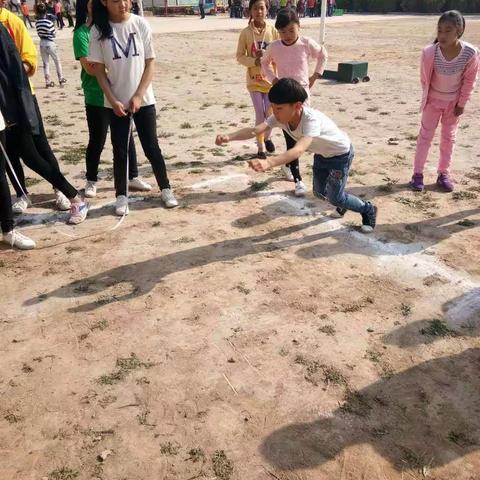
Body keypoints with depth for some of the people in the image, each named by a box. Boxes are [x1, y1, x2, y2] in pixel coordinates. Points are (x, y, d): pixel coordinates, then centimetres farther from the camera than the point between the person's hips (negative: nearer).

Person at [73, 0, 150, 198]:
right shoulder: (81, 33, -8)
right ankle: (91, 181, 23)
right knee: (97, 141, 4)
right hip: (97, 98, -5)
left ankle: (133, 177, 25)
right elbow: (90, 68, -16)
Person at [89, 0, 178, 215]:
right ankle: (121, 196, 19)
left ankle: (166, 189, 22)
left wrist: (138, 95, -9)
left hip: (143, 100, 0)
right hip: (115, 102, 0)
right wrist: (113, 100, -10)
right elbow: (99, 70, -2)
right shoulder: (98, 30, -5)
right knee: (120, 150, 6)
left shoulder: (141, 24, -4)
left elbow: (150, 63, -3)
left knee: (151, 147, 6)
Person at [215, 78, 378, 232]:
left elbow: (299, 149, -60)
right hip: (322, 154, 7)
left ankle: (368, 210, 24)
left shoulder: (311, 119, -44)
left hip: (340, 154, -7)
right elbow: (255, 130, -36)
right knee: (319, 192, 16)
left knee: (335, 197, -2)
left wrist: (268, 162, -75)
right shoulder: (281, 116, -24)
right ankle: (343, 202, 46)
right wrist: (229, 137, -54)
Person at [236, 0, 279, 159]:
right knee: (260, 114, -4)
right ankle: (261, 147, 10)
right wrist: (254, 61, -19)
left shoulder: (273, 31, -4)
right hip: (254, 80, -1)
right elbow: (240, 56, -3)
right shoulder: (245, 33, -6)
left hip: (270, 78, 1)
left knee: (270, 113, 6)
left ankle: (267, 138, 35)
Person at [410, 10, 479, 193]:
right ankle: (418, 173, 12)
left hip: (454, 101, 1)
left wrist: (461, 103, -6)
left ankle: (443, 173, 21)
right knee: (425, 135, 4)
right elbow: (425, 79, -11)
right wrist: (427, 98, -2)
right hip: (433, 100, -1)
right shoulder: (429, 52, -28)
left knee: (449, 137, 10)